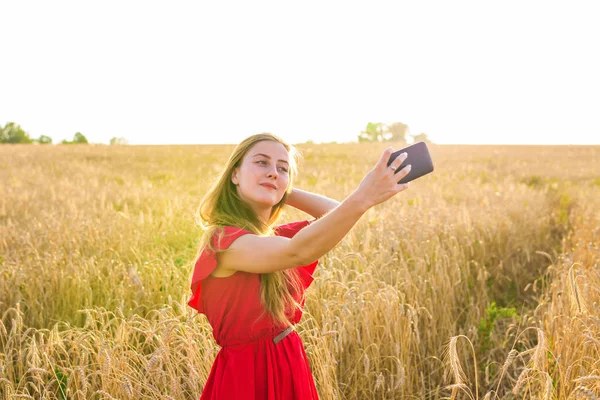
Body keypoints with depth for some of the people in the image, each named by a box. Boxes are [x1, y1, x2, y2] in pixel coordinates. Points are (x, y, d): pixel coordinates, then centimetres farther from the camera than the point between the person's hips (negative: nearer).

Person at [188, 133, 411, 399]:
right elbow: (297, 253, -36)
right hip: (248, 376, -8)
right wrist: (362, 198, -46)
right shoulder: (222, 242, -21)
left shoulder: (276, 237, 5)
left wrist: (285, 192, -5)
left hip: (291, 365, 8)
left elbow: (336, 215, 1)